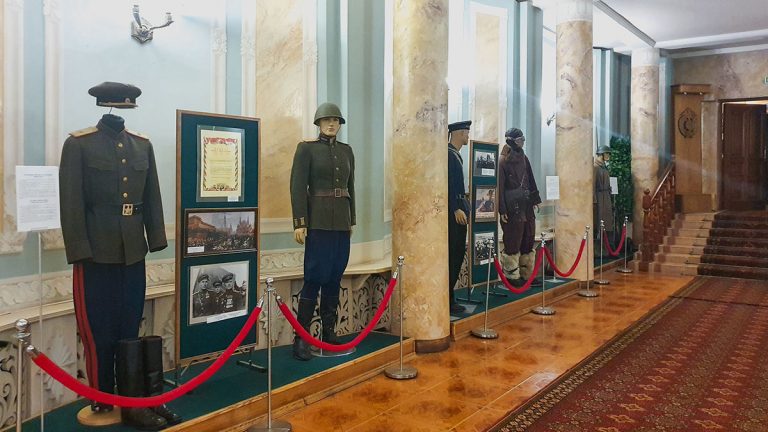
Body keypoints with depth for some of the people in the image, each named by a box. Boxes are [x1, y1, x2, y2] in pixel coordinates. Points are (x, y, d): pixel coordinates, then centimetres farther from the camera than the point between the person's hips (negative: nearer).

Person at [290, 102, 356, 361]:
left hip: (341, 221, 6)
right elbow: (298, 187, -8)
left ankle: (329, 331, 19)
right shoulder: (306, 148, -2)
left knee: (334, 277, 9)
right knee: (315, 277, -8)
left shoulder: (346, 150, 14)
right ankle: (301, 338, -1)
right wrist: (299, 223, -14)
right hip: (318, 221, -5)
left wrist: (351, 219, 17)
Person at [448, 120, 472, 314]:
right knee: (452, 256, -7)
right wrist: (456, 209, -22)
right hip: (453, 210, -10)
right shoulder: (448, 153, -12)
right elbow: (448, 183, -19)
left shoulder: (455, 154, 17)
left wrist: (462, 207, 18)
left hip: (459, 208, 10)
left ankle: (450, 297, 19)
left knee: (458, 254, 12)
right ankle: (448, 300, 0)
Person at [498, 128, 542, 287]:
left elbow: (530, 181, 18)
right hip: (512, 207, -8)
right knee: (512, 242, -1)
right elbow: (500, 187, -14)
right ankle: (512, 276, 9)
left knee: (528, 240, 10)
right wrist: (502, 210, -17)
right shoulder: (503, 161, -10)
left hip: (526, 207, 8)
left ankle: (526, 274, 20)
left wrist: (535, 199, 15)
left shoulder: (523, 159, 12)